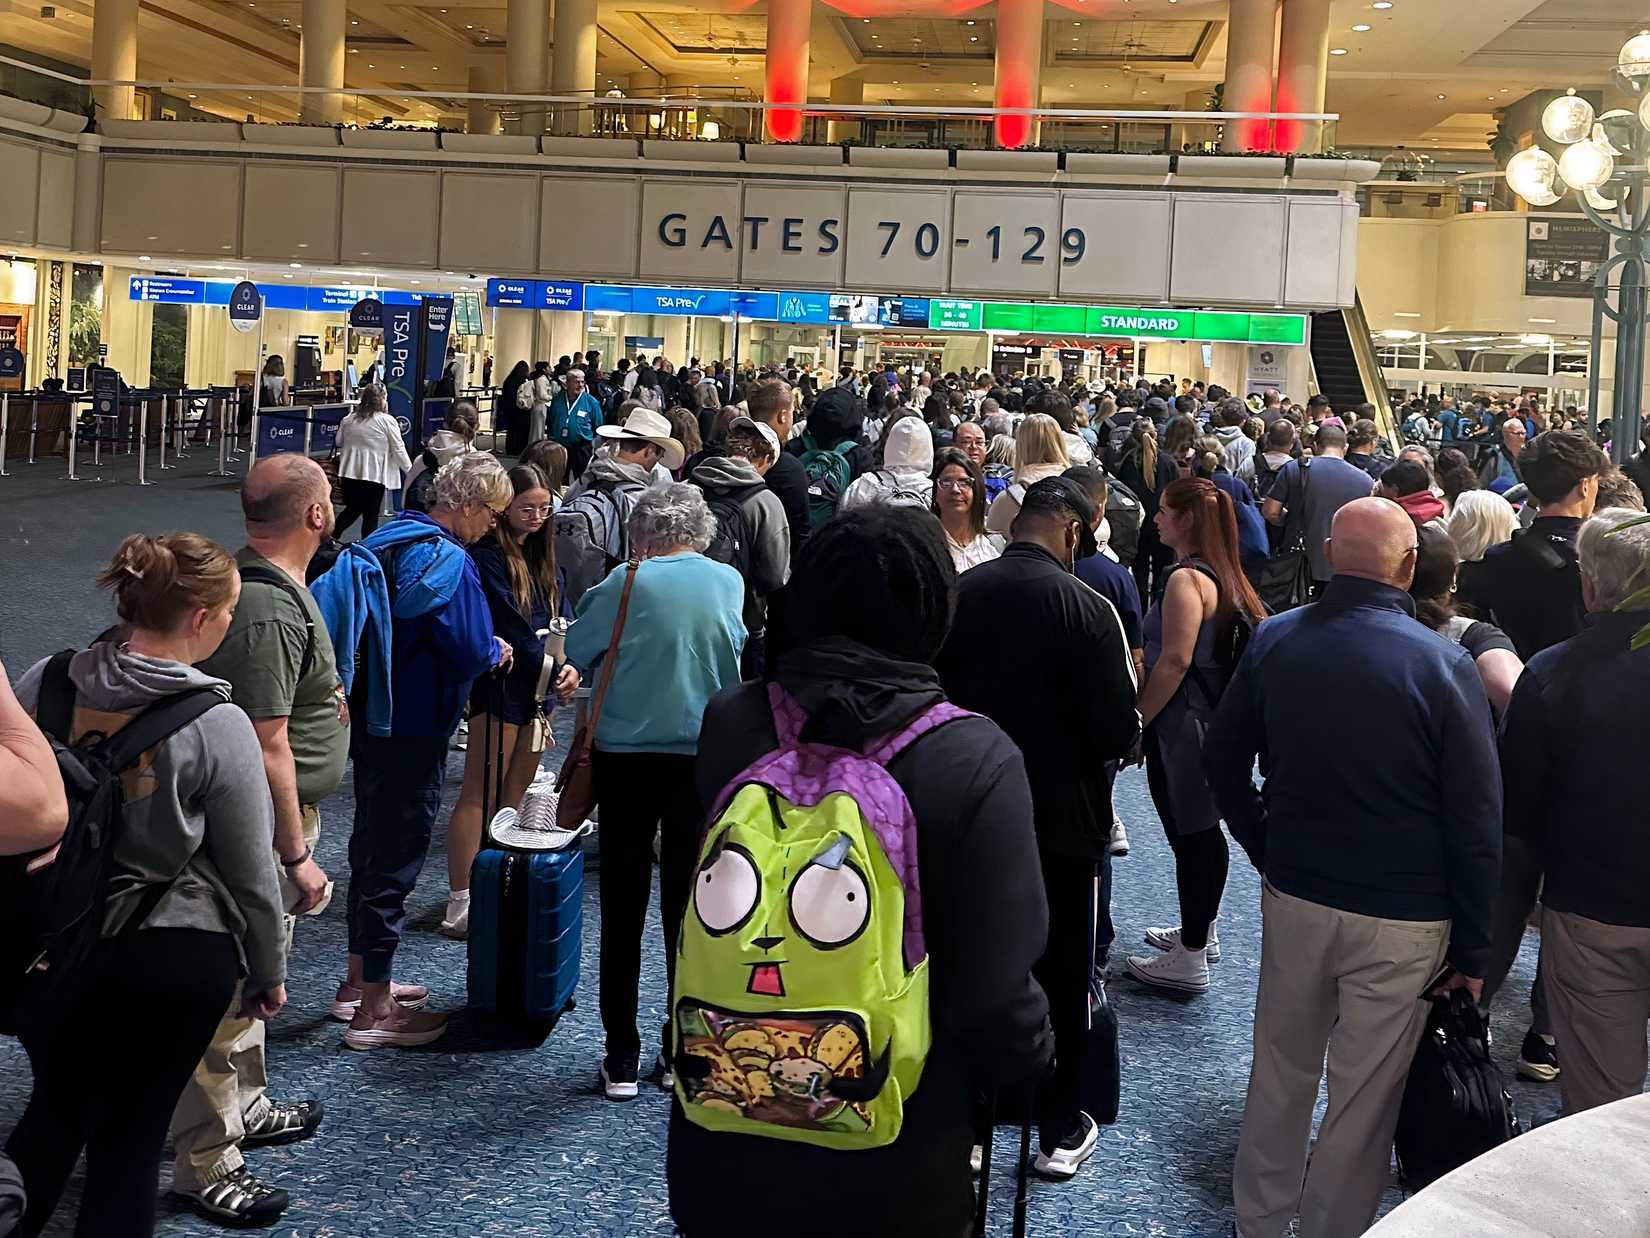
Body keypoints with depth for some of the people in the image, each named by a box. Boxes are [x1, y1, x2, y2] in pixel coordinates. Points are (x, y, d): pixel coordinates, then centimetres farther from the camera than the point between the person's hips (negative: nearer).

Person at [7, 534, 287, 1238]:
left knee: (57, 1108, 24)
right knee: (131, 1129, 14)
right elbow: (250, 871, -10)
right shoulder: (219, 726, -18)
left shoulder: (43, 685, -7)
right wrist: (268, 973, 4)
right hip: (176, 959, -4)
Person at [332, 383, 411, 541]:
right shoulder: (387, 421, -7)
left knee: (352, 509, 21)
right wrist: (409, 469, 9)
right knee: (371, 515, 6)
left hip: (350, 474, 5)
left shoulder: (348, 420, 7)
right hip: (375, 474, -5)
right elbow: (399, 450, -5)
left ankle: (331, 536, 10)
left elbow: (339, 443, 16)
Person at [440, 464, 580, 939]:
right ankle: (459, 907, -1)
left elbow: (561, 616, 5)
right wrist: (553, 669, -18)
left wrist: (570, 666, -12)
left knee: (517, 795, 13)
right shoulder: (487, 556, -11)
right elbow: (511, 624, -17)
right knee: (479, 795, -4)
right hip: (500, 686, -8)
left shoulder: (542, 556, 13)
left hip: (538, 688, 8)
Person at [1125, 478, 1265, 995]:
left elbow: (1175, 661, -24)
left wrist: (1137, 721, -17)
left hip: (1181, 726, -10)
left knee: (1190, 835, -2)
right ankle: (1200, 932, 35)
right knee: (1203, 831, 20)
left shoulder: (1186, 580, -18)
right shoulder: (1224, 575, 10)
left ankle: (1191, 961, 7)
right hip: (1214, 720, 10)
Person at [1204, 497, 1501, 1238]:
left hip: (1293, 897, 4)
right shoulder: (1444, 666, -16)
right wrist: (1473, 948, -3)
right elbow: (1477, 819, -11)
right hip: (1403, 918, -4)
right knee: (1364, 1097, 10)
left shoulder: (1274, 641, -5)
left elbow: (1220, 759, 7)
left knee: (1280, 1072, 20)